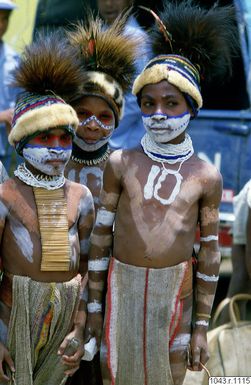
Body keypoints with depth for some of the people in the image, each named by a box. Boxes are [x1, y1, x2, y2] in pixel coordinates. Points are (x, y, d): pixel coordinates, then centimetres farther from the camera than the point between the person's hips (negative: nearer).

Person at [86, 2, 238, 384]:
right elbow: (100, 238, 4)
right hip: (122, 290, 0)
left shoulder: (206, 177, -2)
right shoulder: (120, 164, -1)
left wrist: (201, 327, 3)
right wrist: (94, 307, 4)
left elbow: (209, 253, 3)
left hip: (175, 294, 0)